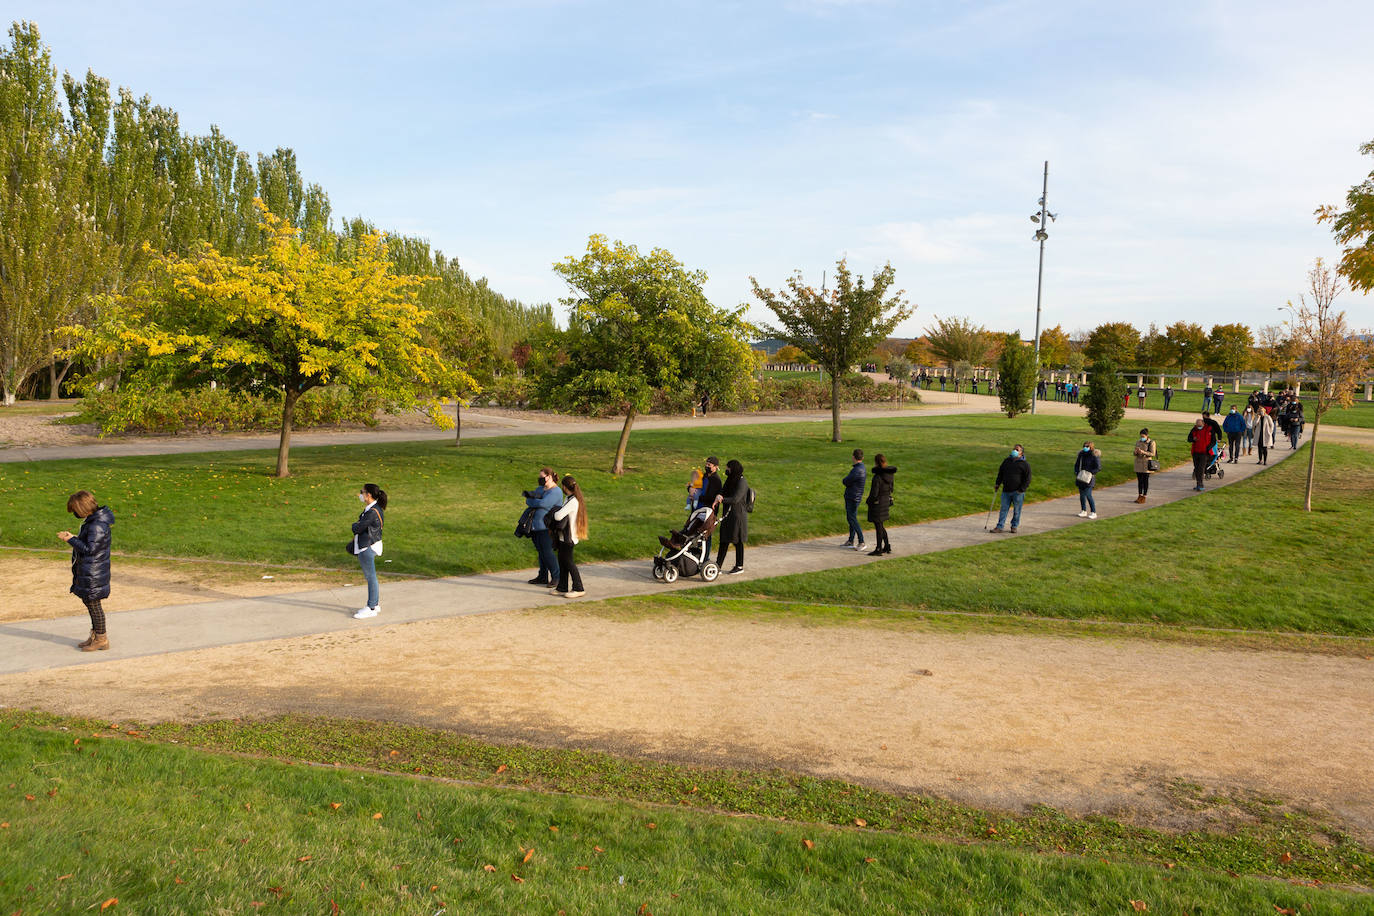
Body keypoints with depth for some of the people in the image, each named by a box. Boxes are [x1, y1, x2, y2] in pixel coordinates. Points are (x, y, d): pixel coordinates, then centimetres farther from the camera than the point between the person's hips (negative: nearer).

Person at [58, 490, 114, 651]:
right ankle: (95, 635, 30)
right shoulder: (92, 520, 9)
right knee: (89, 602, 19)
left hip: (93, 574, -10)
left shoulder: (97, 525, -24)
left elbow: (90, 549, -23)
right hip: (87, 571, 10)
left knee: (93, 604, 0)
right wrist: (74, 537, 6)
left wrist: (71, 540, -16)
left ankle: (101, 639, 11)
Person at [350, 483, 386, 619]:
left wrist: (355, 525, 0)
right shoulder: (374, 508, 8)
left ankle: (371, 608, 10)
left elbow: (358, 528, -19)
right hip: (365, 546, 10)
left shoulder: (372, 512, -23)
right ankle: (375, 604, 28)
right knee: (369, 577, 18)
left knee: (370, 577, 0)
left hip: (368, 548, -10)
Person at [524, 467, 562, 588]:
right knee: (541, 551, 12)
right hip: (536, 526, 8)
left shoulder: (556, 492, -11)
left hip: (546, 527, -8)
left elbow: (542, 503, -22)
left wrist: (531, 501, -5)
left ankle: (556, 577, -1)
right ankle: (542, 577, 19)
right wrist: (534, 498, -16)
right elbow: (528, 500, 7)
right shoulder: (540, 488, 17)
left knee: (547, 551, -9)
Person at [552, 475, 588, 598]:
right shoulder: (568, 498, 12)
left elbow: (558, 516, -23)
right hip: (563, 536, 10)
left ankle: (578, 589, 2)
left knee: (567, 561, -4)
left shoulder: (573, 501, -20)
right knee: (562, 560, 12)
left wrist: (555, 512, -4)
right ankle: (563, 588, 19)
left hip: (568, 537, -10)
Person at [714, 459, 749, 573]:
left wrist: (721, 499, -15)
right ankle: (718, 565, 12)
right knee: (724, 540, 8)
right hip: (728, 515, 8)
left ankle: (740, 566, 9)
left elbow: (735, 499, -21)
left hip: (738, 515, -8)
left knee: (737, 541, 0)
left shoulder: (742, 482, -15)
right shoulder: (730, 480, 12)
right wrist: (720, 496, -9)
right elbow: (723, 492, 14)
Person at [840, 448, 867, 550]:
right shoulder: (863, 468, 11)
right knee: (850, 518, 15)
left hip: (853, 498, -10)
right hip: (849, 496, 10)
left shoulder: (857, 470, -22)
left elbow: (846, 482, -17)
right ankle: (850, 541, 23)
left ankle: (861, 542, -4)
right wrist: (847, 480, -2)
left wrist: (844, 480, 3)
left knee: (853, 519, -8)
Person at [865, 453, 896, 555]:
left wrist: (869, 501, -4)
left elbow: (874, 493, -22)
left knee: (878, 526, 2)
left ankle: (878, 549, 11)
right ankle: (887, 546, 26)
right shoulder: (889, 474, 2)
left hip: (877, 503, -8)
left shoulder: (877, 477, -23)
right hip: (887, 501, 8)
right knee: (881, 525, 20)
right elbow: (891, 489, 11)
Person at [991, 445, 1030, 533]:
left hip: (1018, 492, -4)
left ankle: (1014, 526, 19)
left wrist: (1021, 489, -13)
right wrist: (998, 484, 9)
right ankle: (999, 527, 3)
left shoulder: (1025, 464, -3)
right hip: (1006, 490, 4)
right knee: (1004, 509, 2)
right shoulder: (1006, 461, 11)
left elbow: (1027, 479, -5)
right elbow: (1000, 473, 20)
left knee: (1016, 510, 5)